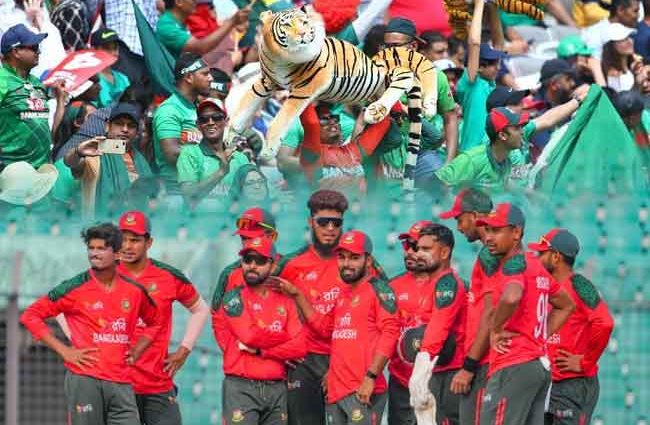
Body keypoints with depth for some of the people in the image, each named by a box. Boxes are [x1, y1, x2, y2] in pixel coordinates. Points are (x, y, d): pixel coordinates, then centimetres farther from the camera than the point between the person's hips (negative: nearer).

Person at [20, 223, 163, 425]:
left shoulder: (134, 291, 9)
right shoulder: (75, 289, -2)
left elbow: (155, 322, 28)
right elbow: (30, 316, 1)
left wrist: (136, 351, 11)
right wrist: (64, 351, -5)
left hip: (121, 383, 3)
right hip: (84, 380, -3)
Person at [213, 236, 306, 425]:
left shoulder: (285, 302, 12)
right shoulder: (233, 299, 2)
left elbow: (299, 347, -1)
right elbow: (249, 334, -14)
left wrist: (260, 350, -10)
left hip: (277, 389, 5)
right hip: (241, 388, -4)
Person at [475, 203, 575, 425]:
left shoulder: (514, 264, -10)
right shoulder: (536, 266, 18)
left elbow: (511, 297, -33)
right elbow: (566, 306, 32)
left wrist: (495, 330, -16)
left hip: (514, 368, -10)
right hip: (541, 364, 10)